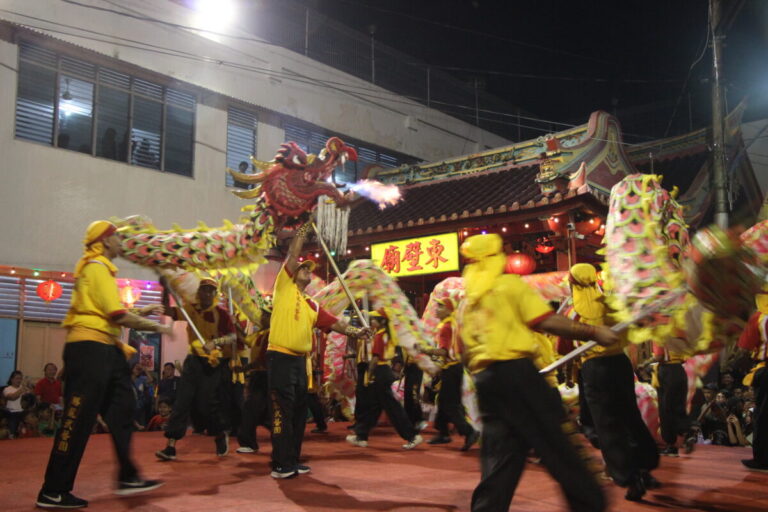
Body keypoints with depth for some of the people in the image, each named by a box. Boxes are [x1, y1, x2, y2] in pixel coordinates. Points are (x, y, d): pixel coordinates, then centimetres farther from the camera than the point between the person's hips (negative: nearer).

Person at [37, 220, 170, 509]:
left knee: (121, 411, 12)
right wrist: (155, 327, -8)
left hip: (104, 350, 11)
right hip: (91, 348, -11)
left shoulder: (99, 268, 20)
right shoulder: (97, 267, -11)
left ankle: (127, 478, 20)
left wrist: (141, 313, 18)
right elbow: (118, 316, -19)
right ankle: (53, 492, 1)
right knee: (78, 420, -6)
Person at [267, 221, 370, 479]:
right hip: (280, 358, -7)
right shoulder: (284, 287, 3)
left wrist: (355, 331, -6)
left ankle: (292, 461, 20)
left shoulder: (312, 306, 17)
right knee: (282, 412, -7)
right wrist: (303, 231, 1)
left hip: (300, 361, 7)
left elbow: (334, 323, 9)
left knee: (298, 413, 10)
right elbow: (292, 256, -4)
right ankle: (280, 465, -1)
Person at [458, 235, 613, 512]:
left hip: (484, 380, 6)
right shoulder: (510, 284, 0)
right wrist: (594, 332, -6)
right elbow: (547, 321, -10)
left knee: (500, 456, 9)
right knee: (555, 444, 3)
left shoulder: (467, 301, 18)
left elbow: (466, 353, 17)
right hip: (516, 372, -6)